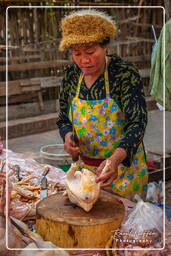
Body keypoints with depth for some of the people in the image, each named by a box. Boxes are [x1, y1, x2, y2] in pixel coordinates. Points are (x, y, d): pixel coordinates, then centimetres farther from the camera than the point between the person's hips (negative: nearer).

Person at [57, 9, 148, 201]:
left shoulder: (125, 74, -18)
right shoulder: (71, 75, -3)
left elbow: (137, 123, -25)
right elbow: (64, 119, 6)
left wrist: (115, 159, -41)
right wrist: (68, 136, -17)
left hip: (124, 167, -4)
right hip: (85, 167, 4)